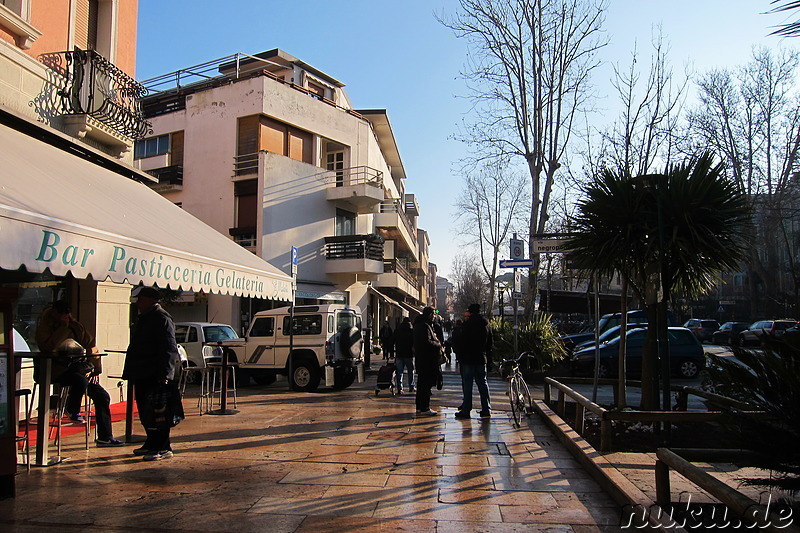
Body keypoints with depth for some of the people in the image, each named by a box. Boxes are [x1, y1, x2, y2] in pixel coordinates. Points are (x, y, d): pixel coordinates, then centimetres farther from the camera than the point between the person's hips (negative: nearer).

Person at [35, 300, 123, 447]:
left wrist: (96, 369, 9)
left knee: (102, 396, -1)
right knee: (80, 380, -36)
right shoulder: (43, 328, -3)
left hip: (80, 368, 6)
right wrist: (64, 328, -18)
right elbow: (49, 347, -23)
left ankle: (105, 437, 7)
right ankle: (72, 410, -4)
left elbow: (90, 345, 16)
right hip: (59, 370, -6)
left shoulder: (75, 326, 13)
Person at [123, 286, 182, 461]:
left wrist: (164, 374, -26)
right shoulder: (144, 318, 19)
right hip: (142, 375, 10)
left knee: (158, 413, -7)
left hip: (155, 376, -10)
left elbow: (168, 349, -21)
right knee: (145, 412, 15)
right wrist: (130, 372, 24)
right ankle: (152, 444, 26)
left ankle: (163, 448, -1)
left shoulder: (162, 319, -14)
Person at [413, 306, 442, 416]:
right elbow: (427, 342, -24)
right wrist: (438, 345, -8)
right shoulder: (425, 326, -17)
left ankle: (419, 407, 23)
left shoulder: (418, 324, 16)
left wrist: (435, 341, 8)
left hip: (420, 358, 11)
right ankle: (424, 408, -4)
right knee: (426, 383, -7)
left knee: (421, 383, 16)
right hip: (426, 359, -11)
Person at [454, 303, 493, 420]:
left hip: (468, 359, -5)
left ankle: (466, 410, 0)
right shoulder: (486, 324, 8)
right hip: (481, 359, 5)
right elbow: (490, 343, 12)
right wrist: (488, 357, 17)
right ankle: (486, 409, 12)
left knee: (467, 385, -1)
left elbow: (462, 342, -12)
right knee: (482, 384, 10)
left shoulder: (467, 324, -10)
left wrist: (460, 354, -3)